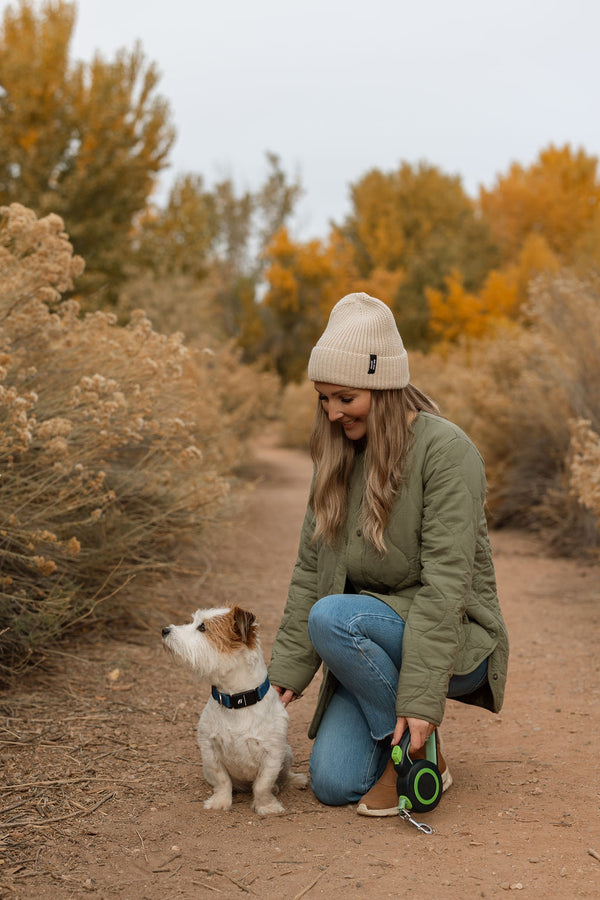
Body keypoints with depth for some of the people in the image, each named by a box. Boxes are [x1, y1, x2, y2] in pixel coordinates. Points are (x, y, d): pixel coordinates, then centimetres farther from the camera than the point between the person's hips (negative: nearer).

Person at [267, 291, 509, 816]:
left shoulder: (445, 449, -18)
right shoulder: (339, 457, 4)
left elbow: (446, 581, -24)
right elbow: (310, 570, 3)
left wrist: (422, 697, -28)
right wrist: (287, 671, -3)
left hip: (455, 640, -6)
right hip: (374, 637, 6)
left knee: (333, 617, -31)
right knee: (333, 784, -11)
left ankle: (422, 753, -12)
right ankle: (397, 725, 20)